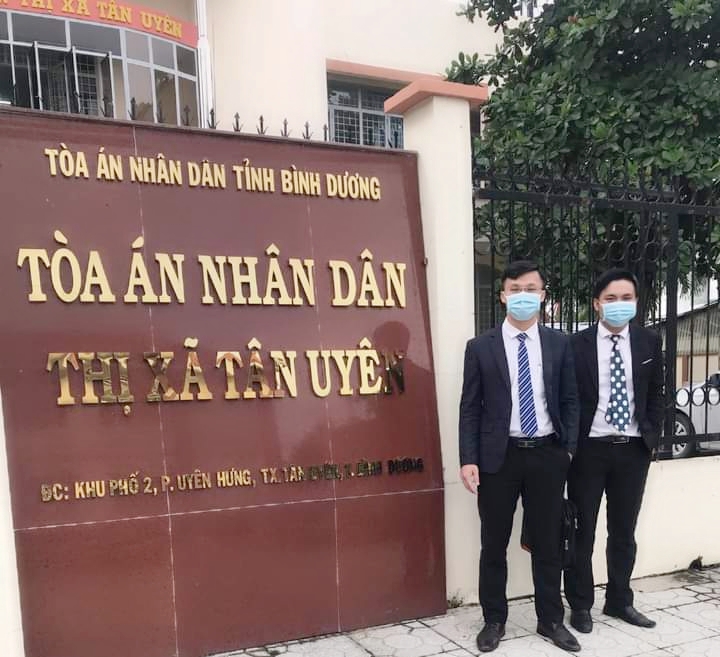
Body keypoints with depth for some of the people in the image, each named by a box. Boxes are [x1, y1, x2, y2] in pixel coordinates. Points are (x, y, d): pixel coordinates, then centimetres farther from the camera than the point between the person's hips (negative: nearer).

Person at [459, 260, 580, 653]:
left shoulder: (559, 344, 5)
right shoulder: (480, 347, -1)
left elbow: (570, 401, 8)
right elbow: (470, 408, -2)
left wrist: (569, 449, -1)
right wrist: (469, 459, -9)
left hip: (547, 456, 2)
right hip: (499, 457, -1)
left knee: (548, 543, 12)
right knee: (493, 545, 10)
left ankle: (551, 620, 29)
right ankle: (494, 620, 26)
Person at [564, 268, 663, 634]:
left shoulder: (649, 342, 4)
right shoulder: (577, 344, -6)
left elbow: (655, 395, 10)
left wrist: (652, 437, 2)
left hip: (633, 450, 3)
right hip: (589, 449, -3)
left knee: (624, 531, 15)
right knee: (582, 531, 7)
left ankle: (619, 601, 31)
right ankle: (580, 605, 22)